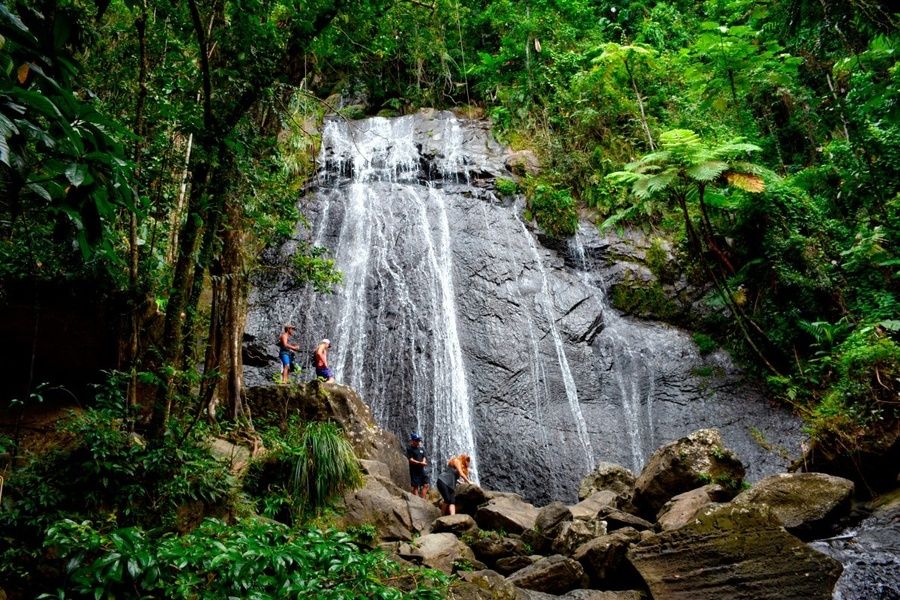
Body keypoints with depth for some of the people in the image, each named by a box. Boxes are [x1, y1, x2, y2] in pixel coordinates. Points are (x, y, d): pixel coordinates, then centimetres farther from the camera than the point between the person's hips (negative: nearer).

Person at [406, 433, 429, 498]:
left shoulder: (421, 448, 15)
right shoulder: (409, 449, -5)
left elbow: (424, 458, 13)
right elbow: (411, 460, -12)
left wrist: (423, 462, -10)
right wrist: (420, 463, -21)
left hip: (421, 470, 6)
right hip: (414, 470, -6)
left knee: (426, 485, 0)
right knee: (415, 486, -4)